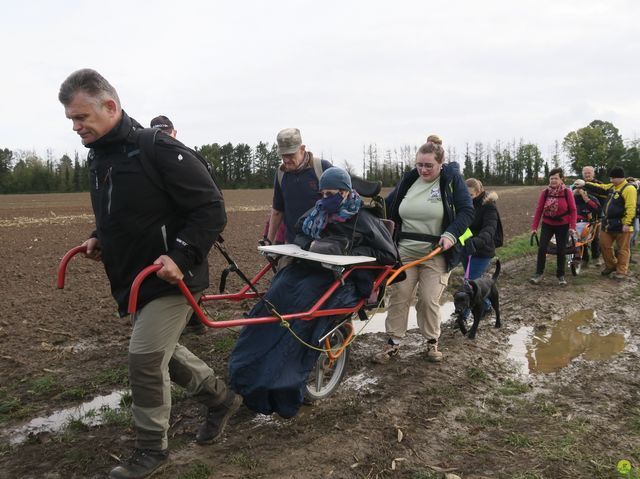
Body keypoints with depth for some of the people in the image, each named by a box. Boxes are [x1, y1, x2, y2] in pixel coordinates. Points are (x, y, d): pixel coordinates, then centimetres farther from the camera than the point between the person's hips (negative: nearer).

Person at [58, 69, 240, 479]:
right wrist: (100, 238, 7)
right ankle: (222, 398, 38)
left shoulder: (159, 149, -20)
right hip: (137, 278, 9)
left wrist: (181, 256, -28)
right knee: (162, 352, 18)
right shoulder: (100, 155, 8)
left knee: (145, 360, -6)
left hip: (171, 277, -9)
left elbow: (211, 209, -20)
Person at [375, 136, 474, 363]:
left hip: (436, 254, -3)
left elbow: (467, 211, -7)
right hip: (404, 251, 3)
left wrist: (451, 234, -22)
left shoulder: (452, 179, -4)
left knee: (429, 300, 1)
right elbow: (388, 206, 13)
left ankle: (432, 342, 22)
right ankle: (393, 343, 15)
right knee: (398, 297, 4)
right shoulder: (409, 179, 5)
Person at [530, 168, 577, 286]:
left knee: (561, 251, 6)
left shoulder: (567, 192, -9)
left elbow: (573, 210, -5)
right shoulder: (545, 192, -5)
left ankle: (561, 275, 19)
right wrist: (534, 226, -5)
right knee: (542, 248, -7)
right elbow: (539, 210, -3)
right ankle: (539, 274, 0)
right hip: (547, 225, 1)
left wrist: (572, 226, -12)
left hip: (563, 226, -1)